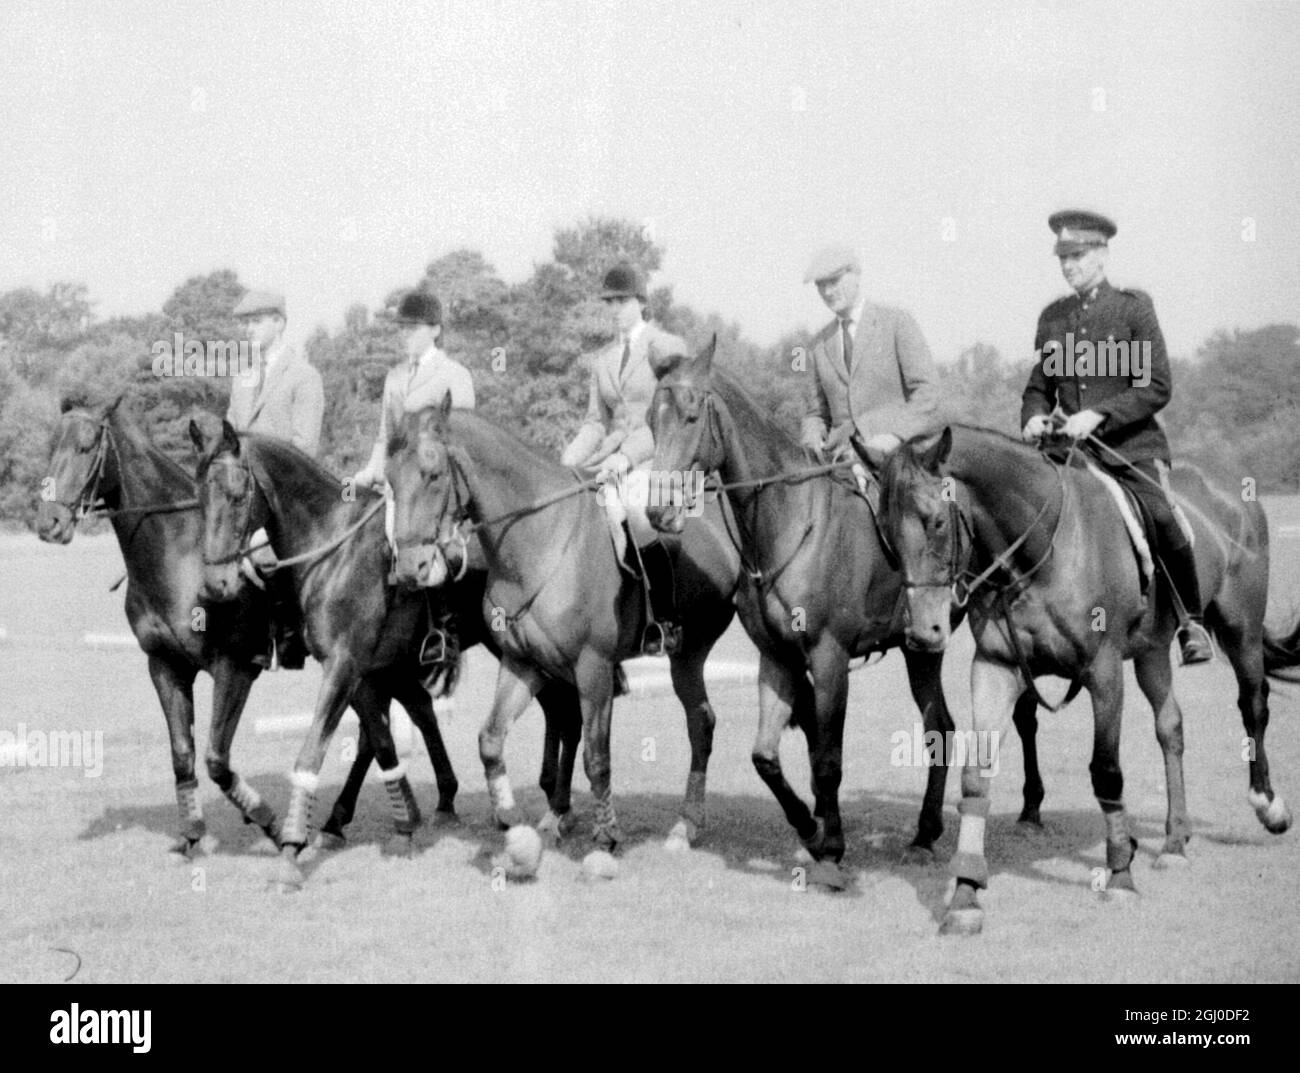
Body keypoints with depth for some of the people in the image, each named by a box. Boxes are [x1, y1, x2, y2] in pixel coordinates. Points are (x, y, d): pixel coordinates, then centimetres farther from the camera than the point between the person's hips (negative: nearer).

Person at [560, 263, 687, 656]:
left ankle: (666, 622, -21)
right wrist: (566, 462, -2)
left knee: (638, 509, -33)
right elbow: (596, 422, 18)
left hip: (660, 457, -6)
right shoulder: (601, 359, 20)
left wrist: (627, 455, -22)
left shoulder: (669, 348, 1)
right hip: (613, 457, 6)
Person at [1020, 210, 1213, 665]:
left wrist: (1099, 415, -17)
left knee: (1162, 521, -25)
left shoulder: (1134, 307, 0)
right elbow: (1039, 387, 20)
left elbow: (1157, 388, -6)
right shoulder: (1052, 317, 13)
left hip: (1133, 447, -4)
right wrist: (1033, 418, -3)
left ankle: (1191, 621, -4)